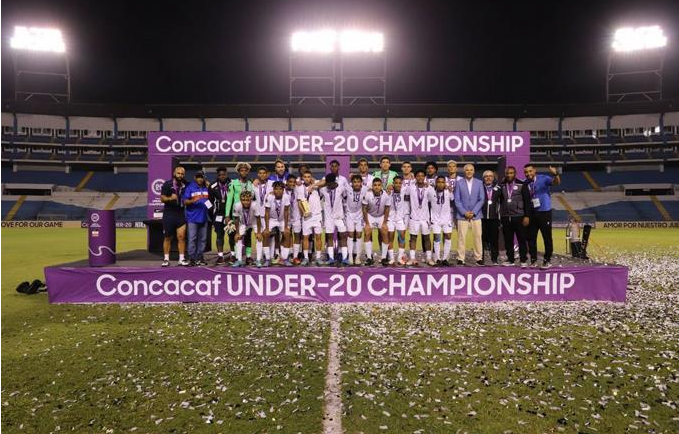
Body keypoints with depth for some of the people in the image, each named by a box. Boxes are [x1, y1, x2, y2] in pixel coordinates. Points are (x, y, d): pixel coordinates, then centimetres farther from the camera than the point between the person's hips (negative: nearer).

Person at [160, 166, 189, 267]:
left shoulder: (185, 185, 5)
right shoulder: (167, 184, -3)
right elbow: (162, 199, -6)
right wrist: (170, 198, -24)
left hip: (181, 214, 2)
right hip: (168, 214, -2)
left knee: (181, 236, -4)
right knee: (167, 237, 6)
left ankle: (182, 259, 2)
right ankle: (166, 259, 15)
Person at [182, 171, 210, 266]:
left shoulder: (206, 188, 11)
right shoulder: (190, 187, -1)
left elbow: (211, 199, 20)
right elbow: (185, 201, -7)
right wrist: (193, 201, -24)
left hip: (203, 217, 4)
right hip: (193, 218, -4)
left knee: (203, 239, 7)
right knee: (192, 239, -4)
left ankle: (199, 258, 16)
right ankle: (191, 258, 2)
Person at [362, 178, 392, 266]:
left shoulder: (386, 195, -21)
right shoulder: (368, 194, -24)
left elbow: (387, 210, -8)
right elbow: (364, 209, -13)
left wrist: (384, 223, -10)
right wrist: (367, 223, -14)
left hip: (381, 216, 1)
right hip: (370, 216, -1)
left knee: (385, 234, -11)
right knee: (367, 233, -13)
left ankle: (384, 258, 0)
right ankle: (369, 257, -5)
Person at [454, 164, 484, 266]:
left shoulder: (479, 183, 5)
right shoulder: (459, 183, 2)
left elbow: (481, 199, 2)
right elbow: (457, 200, -1)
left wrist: (473, 212, -8)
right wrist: (464, 212, -9)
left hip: (476, 215, 1)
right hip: (462, 215, -1)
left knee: (477, 237, 3)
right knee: (461, 237, -2)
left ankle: (478, 258, 12)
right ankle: (460, 258, 5)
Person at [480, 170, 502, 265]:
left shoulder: (497, 189, 10)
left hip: (494, 217, 1)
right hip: (482, 217, -1)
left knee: (494, 239, 2)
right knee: (482, 238, 2)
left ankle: (494, 259, 9)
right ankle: (481, 258, 10)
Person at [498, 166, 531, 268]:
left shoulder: (522, 185, 0)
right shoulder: (502, 186, 8)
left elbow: (527, 201, -3)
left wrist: (526, 216, -9)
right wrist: (500, 216, 6)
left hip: (519, 217, -3)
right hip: (506, 217, 3)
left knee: (521, 240, 1)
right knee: (508, 240, 5)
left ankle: (523, 260, 8)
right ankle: (510, 260, 14)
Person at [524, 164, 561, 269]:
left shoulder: (543, 179, -8)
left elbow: (557, 182, -24)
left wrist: (555, 174, -44)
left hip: (544, 212, -4)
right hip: (531, 213, 4)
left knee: (547, 237, 3)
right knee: (531, 237, 7)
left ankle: (547, 261, 13)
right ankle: (533, 260, 18)